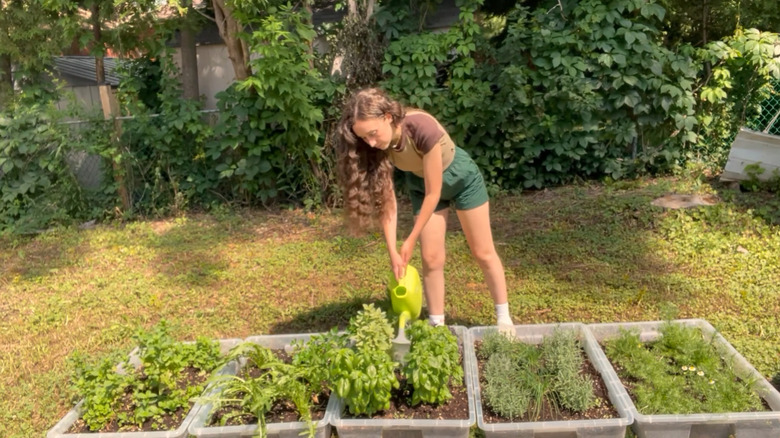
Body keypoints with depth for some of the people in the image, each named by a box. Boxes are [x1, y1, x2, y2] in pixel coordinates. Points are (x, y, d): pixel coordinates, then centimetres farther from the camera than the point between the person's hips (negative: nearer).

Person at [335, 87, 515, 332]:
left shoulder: (423, 129, -41)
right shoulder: (378, 146, -26)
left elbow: (433, 193, -32)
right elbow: (386, 200, -19)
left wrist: (410, 241, -24)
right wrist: (393, 251, -24)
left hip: (461, 178, -4)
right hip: (421, 185, 4)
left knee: (483, 253, 7)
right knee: (431, 258, 2)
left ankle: (503, 318, 23)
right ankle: (437, 326, 16)